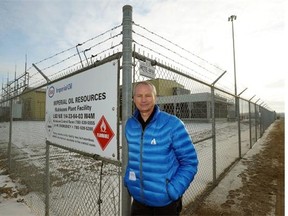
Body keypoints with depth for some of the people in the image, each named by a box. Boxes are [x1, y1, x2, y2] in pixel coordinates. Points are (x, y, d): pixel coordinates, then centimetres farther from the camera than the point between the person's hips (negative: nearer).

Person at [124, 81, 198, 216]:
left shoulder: (172, 124, -17)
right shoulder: (130, 125, -4)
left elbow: (190, 162, -12)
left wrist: (172, 191, -17)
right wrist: (127, 179, 1)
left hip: (166, 201, -3)